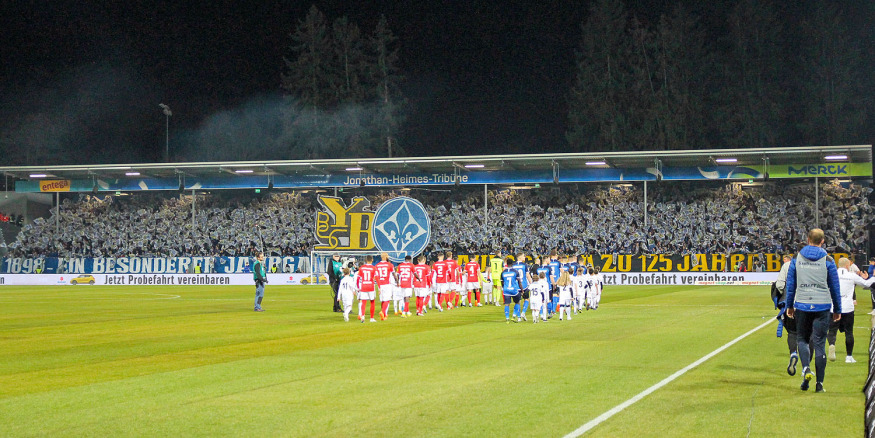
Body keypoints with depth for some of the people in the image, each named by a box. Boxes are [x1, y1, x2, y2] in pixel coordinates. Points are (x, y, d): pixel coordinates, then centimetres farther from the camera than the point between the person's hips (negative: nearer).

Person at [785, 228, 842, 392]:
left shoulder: (796, 258, 3)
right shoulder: (827, 260, -1)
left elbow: (790, 284, 7)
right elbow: (835, 287, 4)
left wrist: (789, 306, 17)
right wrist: (837, 310, 14)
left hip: (802, 305, 1)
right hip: (822, 306, -1)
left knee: (802, 339, 16)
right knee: (819, 343, 3)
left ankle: (806, 368, -11)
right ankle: (819, 383, 3)